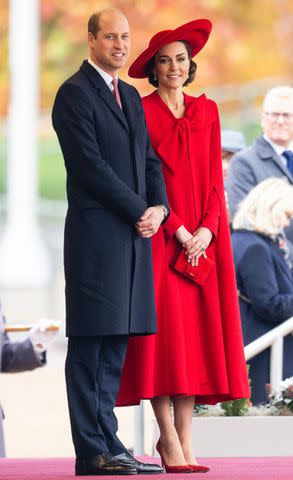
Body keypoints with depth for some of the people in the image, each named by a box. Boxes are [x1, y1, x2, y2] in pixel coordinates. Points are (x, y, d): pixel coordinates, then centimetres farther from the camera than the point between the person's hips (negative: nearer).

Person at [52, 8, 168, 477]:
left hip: (134, 235, 8)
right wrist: (140, 211, -11)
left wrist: (159, 206, 0)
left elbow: (149, 160, 18)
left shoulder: (130, 96, 20)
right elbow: (91, 165, -13)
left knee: (116, 343, 8)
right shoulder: (75, 94, -6)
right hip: (96, 234, -8)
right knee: (90, 346, -5)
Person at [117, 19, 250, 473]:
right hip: (159, 237, -4)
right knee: (164, 329, -9)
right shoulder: (140, 112, 0)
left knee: (197, 331, -1)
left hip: (203, 238, 4)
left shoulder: (206, 111, 13)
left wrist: (207, 228, -5)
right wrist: (176, 229, -13)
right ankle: (169, 437, -6)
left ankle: (184, 440, 0)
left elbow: (215, 178, 10)